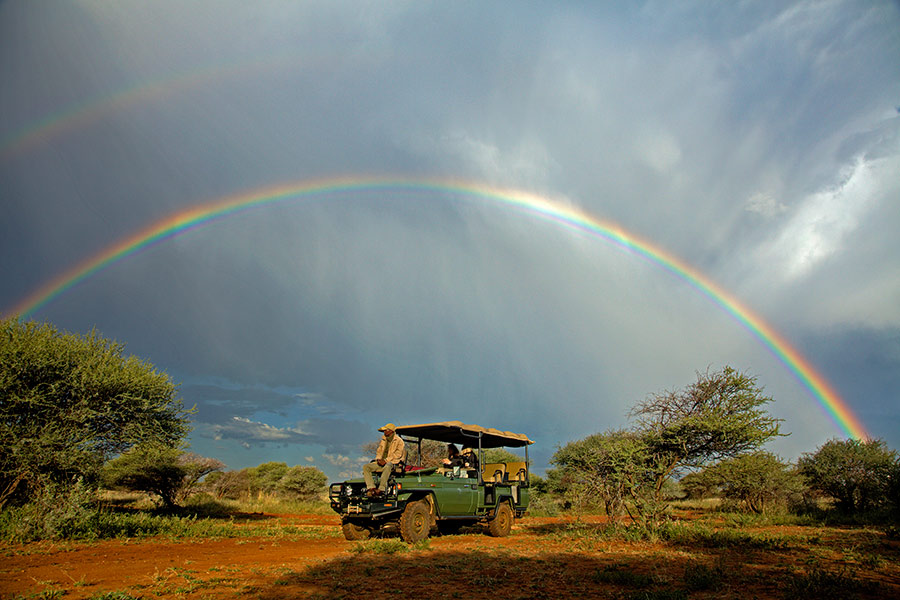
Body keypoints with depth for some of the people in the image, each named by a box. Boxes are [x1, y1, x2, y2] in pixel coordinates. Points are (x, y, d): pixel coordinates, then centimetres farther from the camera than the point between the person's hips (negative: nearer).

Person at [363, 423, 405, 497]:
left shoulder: (399, 441, -2)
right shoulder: (383, 440, 20)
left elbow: (398, 454, -11)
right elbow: (379, 451, 20)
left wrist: (386, 460, -18)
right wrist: (378, 459, -3)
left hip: (393, 462, -7)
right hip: (381, 462, 7)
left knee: (387, 467, -43)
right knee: (366, 467, -14)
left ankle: (381, 489, -44)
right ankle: (371, 488, -28)